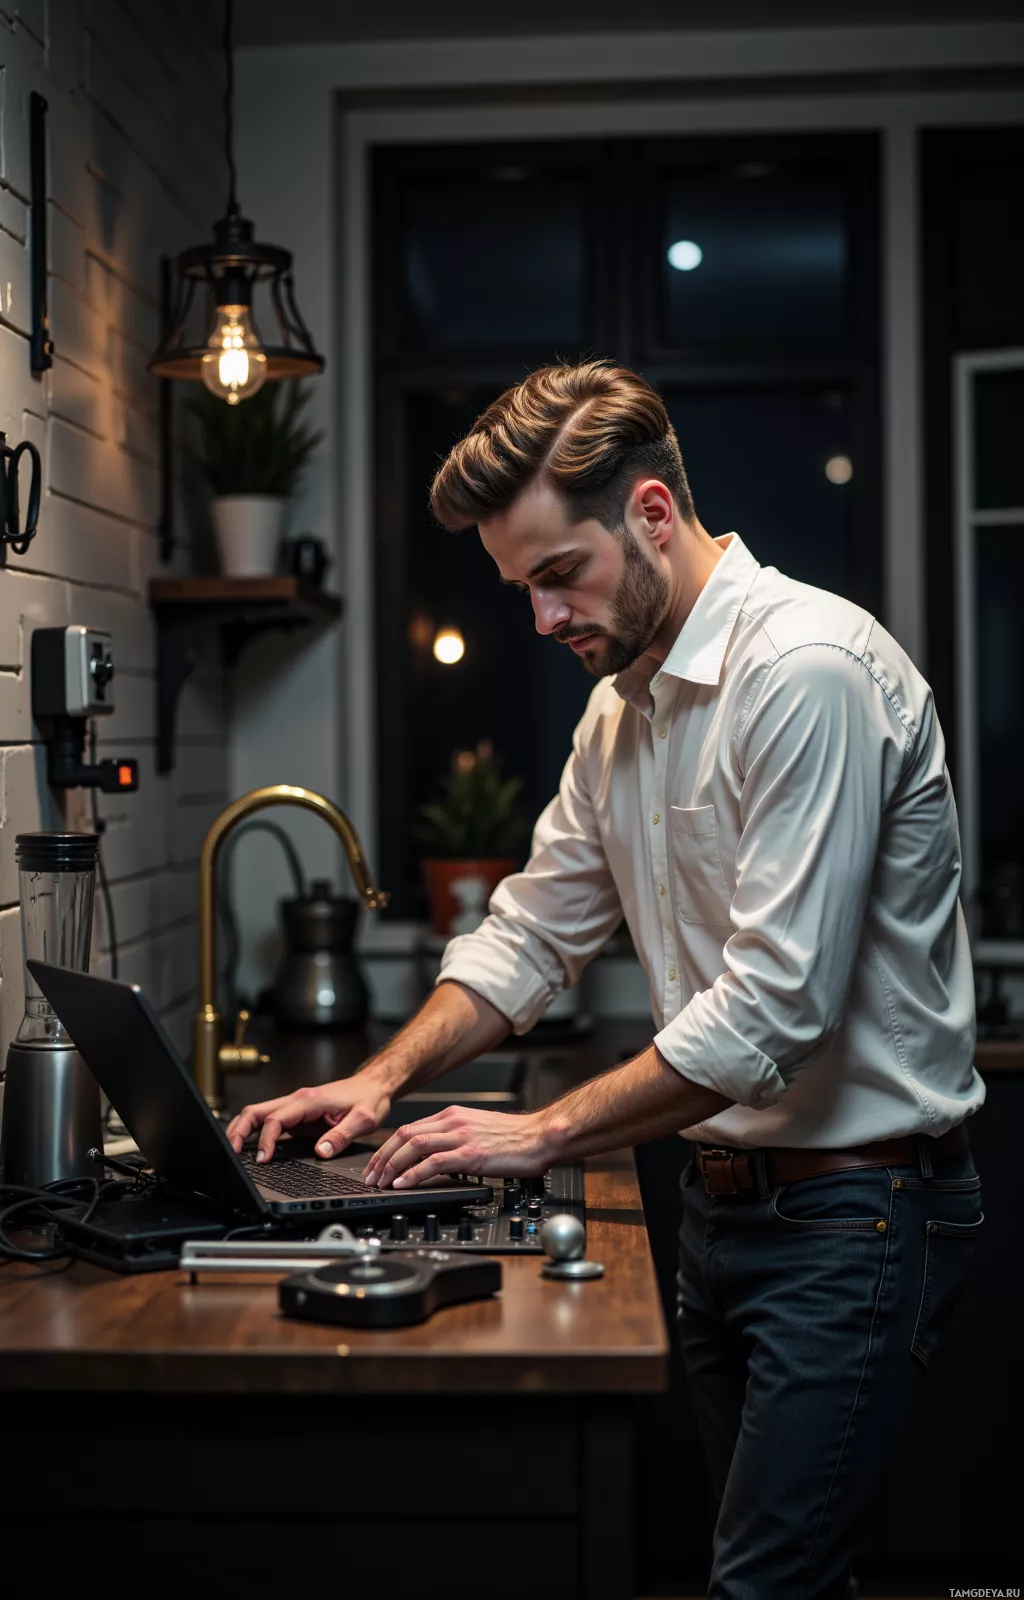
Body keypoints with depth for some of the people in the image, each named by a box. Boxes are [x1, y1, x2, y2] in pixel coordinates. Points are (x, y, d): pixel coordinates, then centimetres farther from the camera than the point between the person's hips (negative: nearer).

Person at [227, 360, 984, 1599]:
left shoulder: (807, 670, -20)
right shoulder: (621, 704, 11)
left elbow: (774, 1008, -24)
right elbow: (530, 932, 17)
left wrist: (545, 1134, -17)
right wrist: (386, 1078, 2)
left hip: (848, 1213, -9)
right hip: (722, 1203, 9)